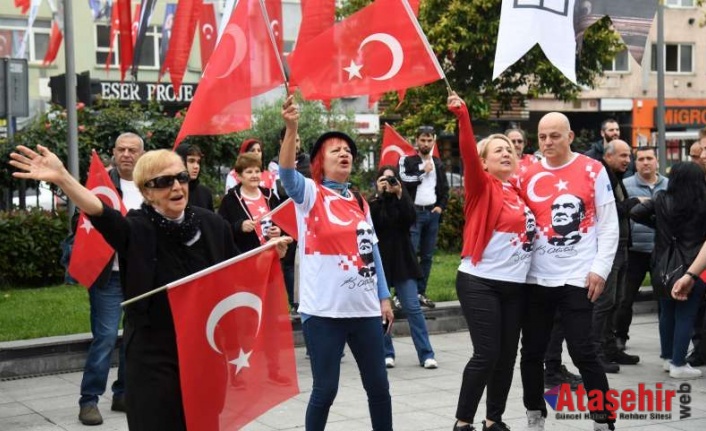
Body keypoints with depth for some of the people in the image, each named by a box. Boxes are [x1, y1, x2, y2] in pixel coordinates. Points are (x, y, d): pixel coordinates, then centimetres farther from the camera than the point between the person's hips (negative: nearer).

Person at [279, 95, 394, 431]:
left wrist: (384, 297, 14)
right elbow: (287, 172, -23)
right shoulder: (310, 194, -2)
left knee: (378, 386, 12)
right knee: (325, 389, -2)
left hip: (364, 309, 6)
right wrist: (291, 128, -38)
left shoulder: (360, 202, 14)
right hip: (324, 311, -6)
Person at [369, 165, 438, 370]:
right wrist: (379, 195, -15)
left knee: (412, 307, -4)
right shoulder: (373, 202, 5)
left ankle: (426, 355, -3)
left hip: (402, 260, 0)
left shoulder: (403, 199, 9)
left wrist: (399, 195, -13)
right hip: (379, 260, 0)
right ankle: (386, 353, 11)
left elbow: (410, 219, -9)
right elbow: (370, 223, -13)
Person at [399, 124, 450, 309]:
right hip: (414, 213, -5)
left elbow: (444, 189, 19)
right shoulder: (408, 161, 0)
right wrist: (423, 172, -9)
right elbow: (404, 182, -15)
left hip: (432, 213, 5)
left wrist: (441, 206, 5)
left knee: (427, 256, 7)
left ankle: (420, 292, 14)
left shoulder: (438, 164, 15)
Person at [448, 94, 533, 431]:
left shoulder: (520, 189, 12)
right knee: (486, 354, -8)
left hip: (516, 284, 6)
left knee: (507, 356, 9)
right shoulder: (482, 187, -4)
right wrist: (462, 116, -33)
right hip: (480, 282, -6)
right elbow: (467, 156, -22)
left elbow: (530, 227, 25)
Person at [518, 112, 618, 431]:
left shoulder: (593, 171, -1)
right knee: (532, 351, 9)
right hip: (536, 278, 3)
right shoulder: (527, 176, 6)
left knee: (582, 351, -5)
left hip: (578, 278, -3)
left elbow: (609, 225, 0)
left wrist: (600, 269, -7)